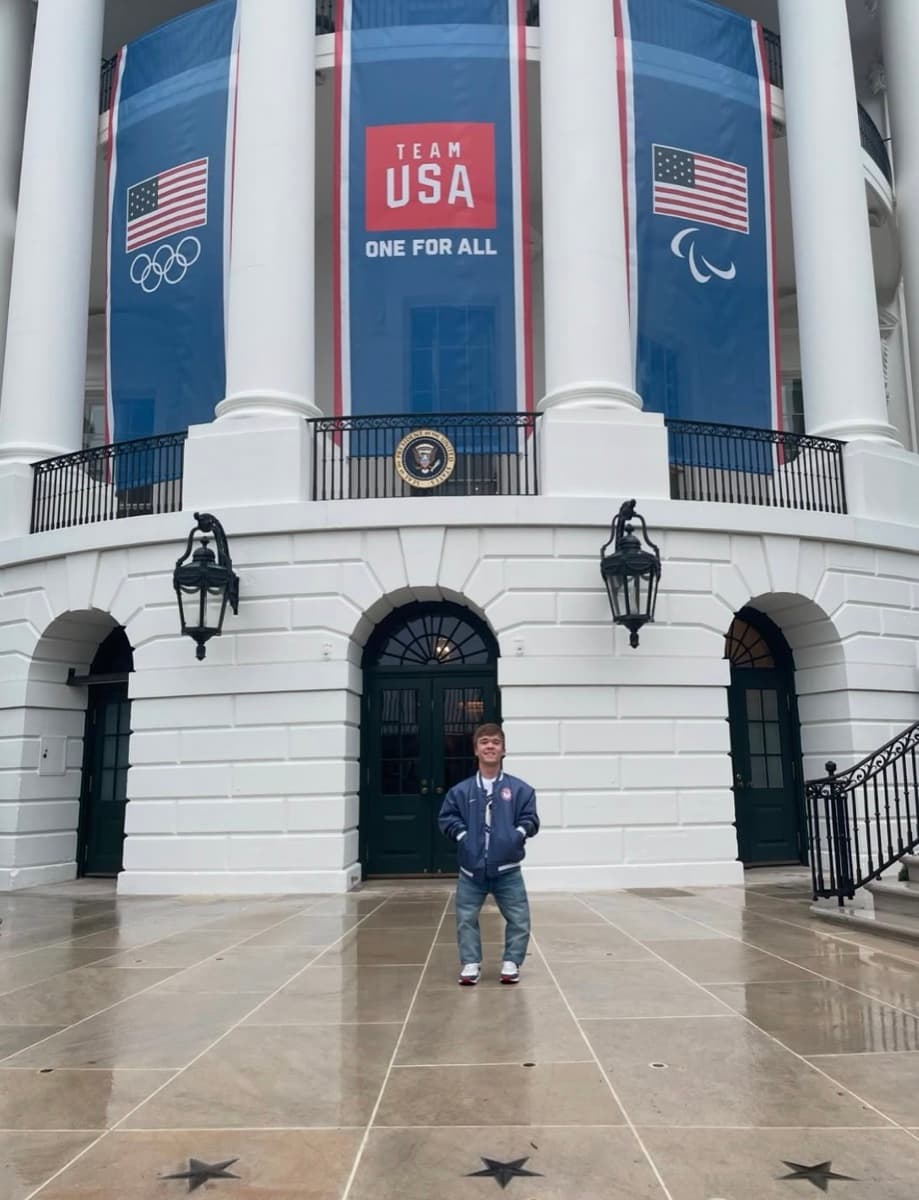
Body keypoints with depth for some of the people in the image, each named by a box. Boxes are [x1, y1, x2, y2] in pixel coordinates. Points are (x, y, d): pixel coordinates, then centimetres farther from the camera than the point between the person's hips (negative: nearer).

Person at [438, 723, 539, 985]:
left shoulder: (519, 789, -1)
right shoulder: (461, 791, 0)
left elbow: (530, 819, 3)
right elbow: (447, 818, 6)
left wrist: (517, 834, -12)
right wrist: (462, 835, -7)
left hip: (507, 869, -1)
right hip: (471, 869, 1)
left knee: (519, 919, 3)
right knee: (466, 919, 5)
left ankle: (511, 963, 19)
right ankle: (470, 964, 20)